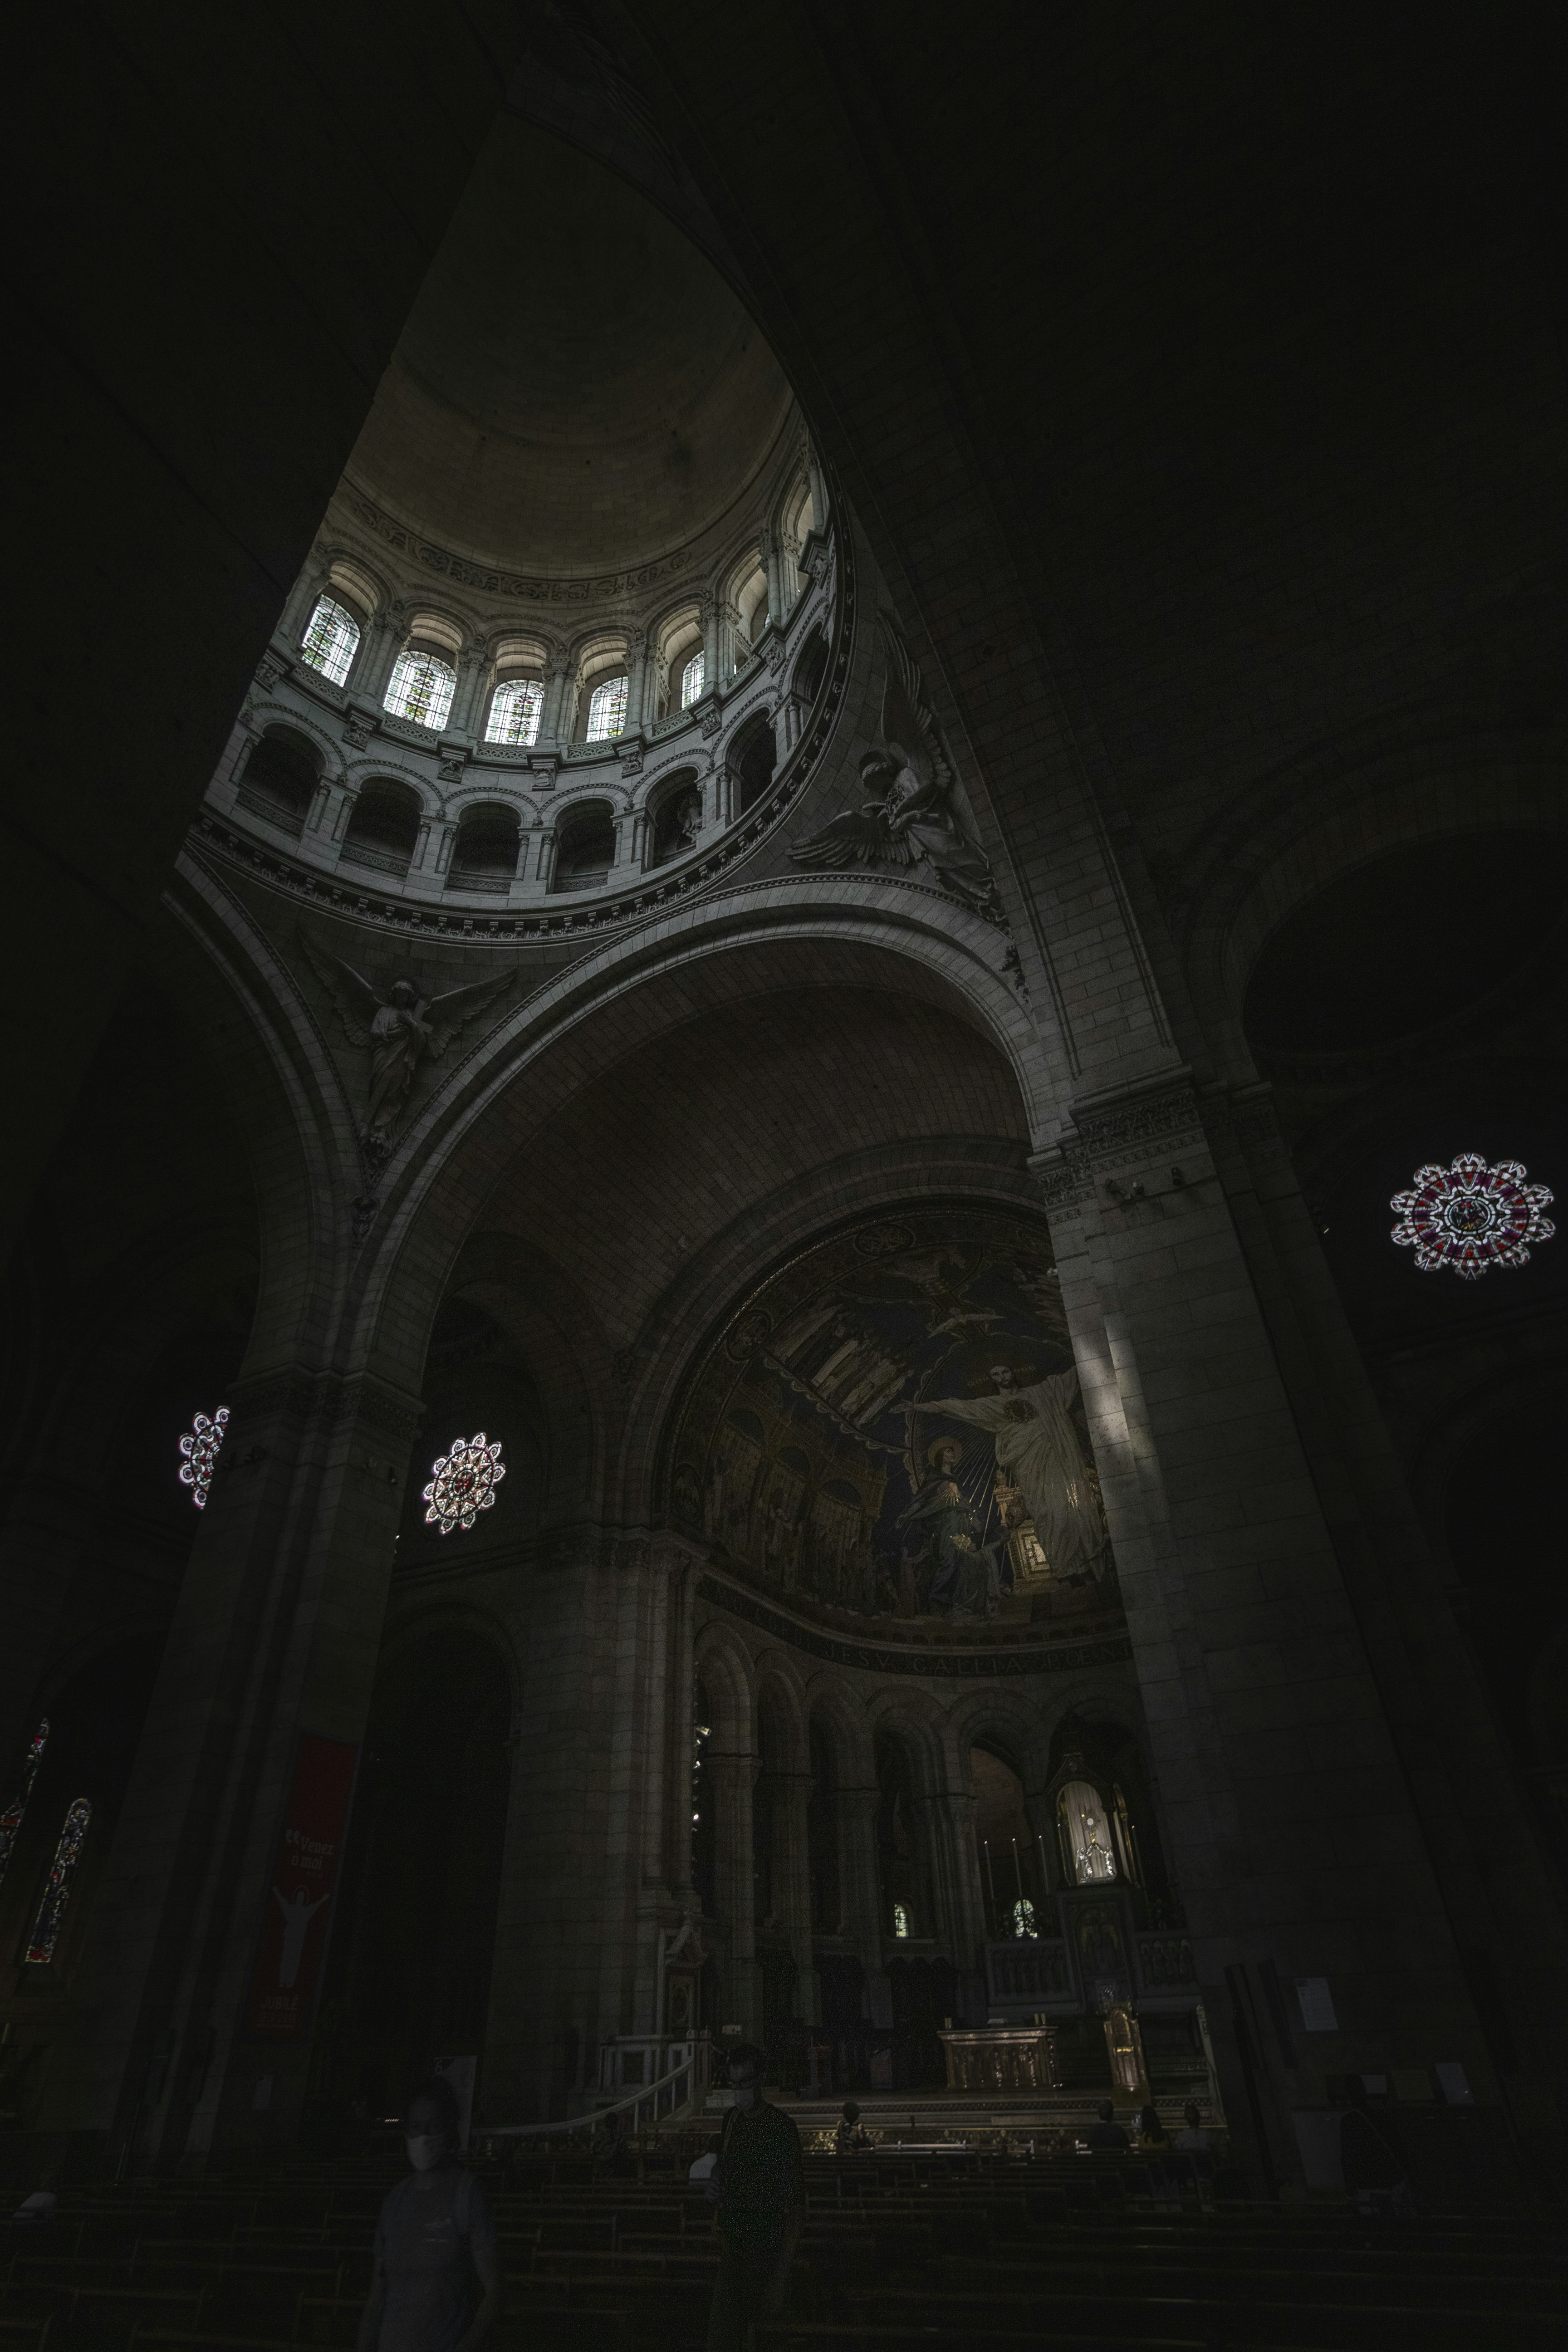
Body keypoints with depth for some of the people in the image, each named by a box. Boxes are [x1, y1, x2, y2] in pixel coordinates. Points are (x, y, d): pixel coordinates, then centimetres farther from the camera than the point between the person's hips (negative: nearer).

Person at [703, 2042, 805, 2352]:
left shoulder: (780, 2127, -19)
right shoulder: (732, 2119, 3)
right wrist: (714, 2182, -2)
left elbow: (795, 2202, -17)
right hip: (731, 2243, 6)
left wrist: (781, 2277, -17)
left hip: (764, 2251, -6)